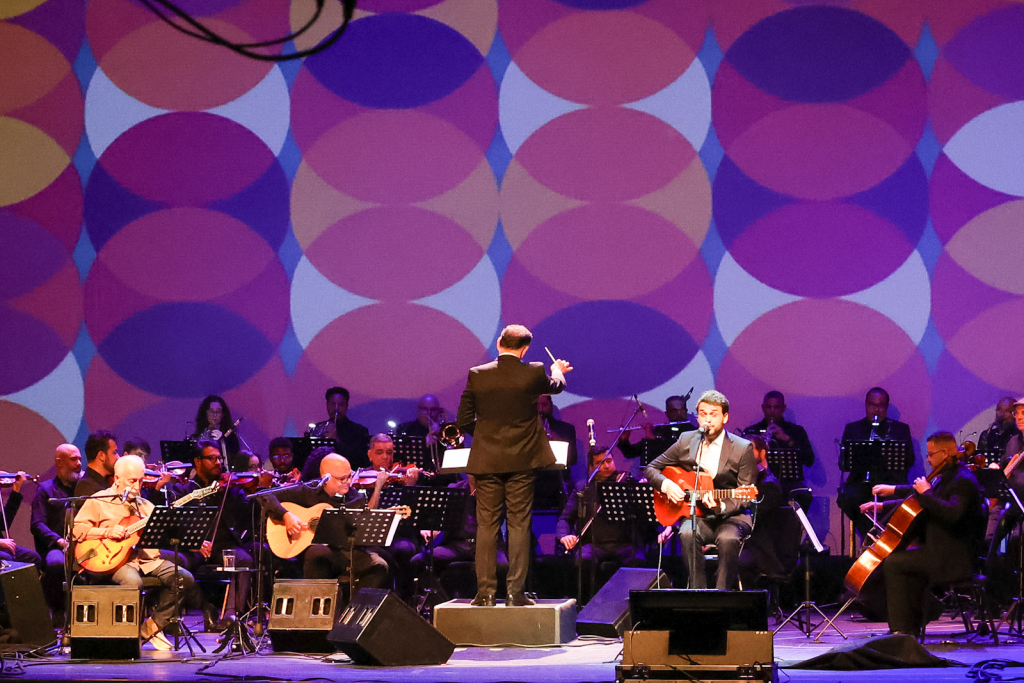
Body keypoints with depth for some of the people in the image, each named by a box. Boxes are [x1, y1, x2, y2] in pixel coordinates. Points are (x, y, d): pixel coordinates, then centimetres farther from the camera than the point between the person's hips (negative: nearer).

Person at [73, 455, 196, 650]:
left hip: (148, 558, 6)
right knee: (133, 581, -38)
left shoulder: (146, 506, 24)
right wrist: (107, 532, -12)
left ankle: (152, 626, -2)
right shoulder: (99, 501, 7)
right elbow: (77, 529, -1)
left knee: (184, 578, -16)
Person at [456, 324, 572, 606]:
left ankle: (485, 591, 4)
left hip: (486, 461, 1)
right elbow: (556, 386, 17)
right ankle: (515, 591, 1)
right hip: (522, 460, -1)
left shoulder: (477, 375, -5)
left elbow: (464, 421, 1)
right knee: (519, 525, 3)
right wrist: (557, 370, 40)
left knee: (486, 526, 6)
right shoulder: (534, 373, -7)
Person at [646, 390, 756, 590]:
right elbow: (651, 468, 14)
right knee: (687, 534, -33)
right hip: (696, 514, 2)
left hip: (730, 515, -2)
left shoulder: (743, 449, -3)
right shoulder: (686, 442, 7)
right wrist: (666, 485, -8)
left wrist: (721, 506, -24)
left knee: (728, 539, -36)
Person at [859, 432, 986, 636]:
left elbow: (951, 513, -33)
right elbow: (914, 502, 25)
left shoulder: (963, 481, -16)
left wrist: (926, 493, -23)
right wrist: (882, 506, 17)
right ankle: (912, 628, 13)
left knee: (893, 562, -15)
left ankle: (900, 629, -14)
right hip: (943, 549, 11)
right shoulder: (945, 477, 16)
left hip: (954, 556, -11)